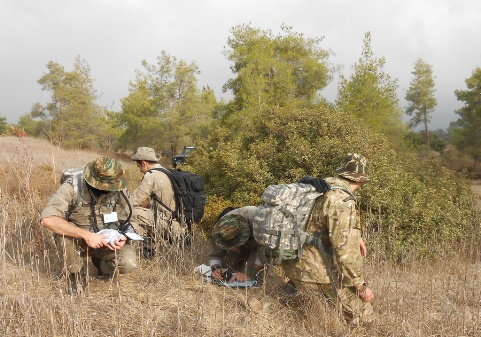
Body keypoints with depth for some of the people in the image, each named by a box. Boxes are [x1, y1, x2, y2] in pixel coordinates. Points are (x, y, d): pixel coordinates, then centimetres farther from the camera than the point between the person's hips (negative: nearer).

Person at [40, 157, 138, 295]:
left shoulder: (119, 191, -14)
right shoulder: (72, 187, -25)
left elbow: (126, 221, -1)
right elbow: (47, 219, -36)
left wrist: (123, 238, -25)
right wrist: (86, 235, -41)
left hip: (107, 240, 2)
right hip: (78, 240, -2)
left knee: (129, 264, -24)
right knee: (64, 233, -35)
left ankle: (101, 263, 12)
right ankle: (77, 275, -7)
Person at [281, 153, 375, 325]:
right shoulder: (343, 202, -22)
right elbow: (346, 251, -22)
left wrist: (355, 237, 28)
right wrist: (361, 286, -11)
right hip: (316, 271, -8)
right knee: (363, 315, 2)